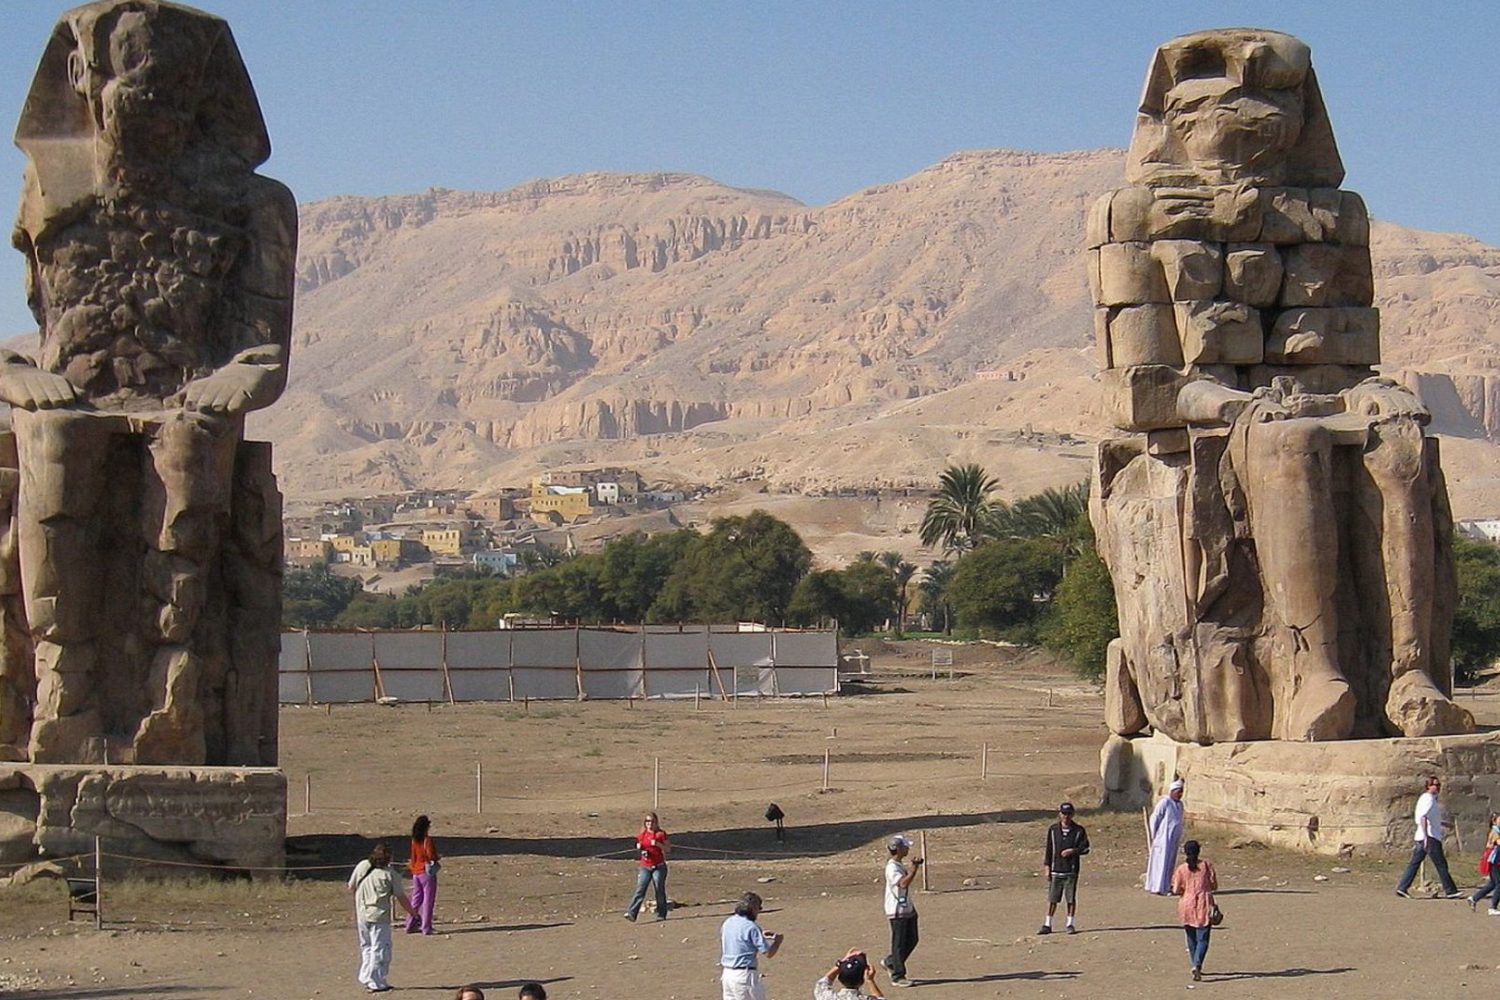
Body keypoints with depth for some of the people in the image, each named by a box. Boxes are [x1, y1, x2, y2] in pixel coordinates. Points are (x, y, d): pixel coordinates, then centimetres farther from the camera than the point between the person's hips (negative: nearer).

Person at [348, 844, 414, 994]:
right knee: (380, 949, 2)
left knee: (366, 947, 20)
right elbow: (401, 898, -4)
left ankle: (365, 978, 20)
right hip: (379, 916, -5)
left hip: (361, 915, 5)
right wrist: (412, 912, 9)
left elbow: (351, 887, 11)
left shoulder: (361, 867, 1)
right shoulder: (390, 875, -9)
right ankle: (376, 983, 3)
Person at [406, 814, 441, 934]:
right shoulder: (427, 839, -14)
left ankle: (410, 925, 16)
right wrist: (437, 859, 0)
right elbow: (431, 855, -18)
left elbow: (413, 857, 11)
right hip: (427, 871, -6)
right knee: (428, 900, 0)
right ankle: (426, 928, 0)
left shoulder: (414, 840, 5)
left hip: (416, 873, 6)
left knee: (416, 899, 14)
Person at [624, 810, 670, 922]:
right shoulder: (642, 835, 8)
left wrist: (658, 844, -17)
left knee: (660, 890, 3)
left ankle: (661, 914, 15)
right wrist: (640, 848, -2)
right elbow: (639, 846, 22)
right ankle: (631, 913, -19)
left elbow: (668, 848, -1)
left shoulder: (661, 834, -1)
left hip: (659, 866, -2)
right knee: (640, 889, -10)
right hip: (645, 866, 2)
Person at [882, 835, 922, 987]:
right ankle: (897, 976, 7)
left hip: (908, 909, 10)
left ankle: (890, 962, 30)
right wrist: (915, 868, -31)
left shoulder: (901, 865, 12)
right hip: (897, 911, -10)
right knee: (900, 943, -2)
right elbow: (903, 883, -32)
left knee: (912, 940, 14)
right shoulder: (892, 867, -19)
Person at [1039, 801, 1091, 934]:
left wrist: (1073, 851, -15)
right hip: (1055, 870, 1)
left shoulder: (1079, 831, 2)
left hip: (1071, 870, -1)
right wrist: (1047, 868, 3)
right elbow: (1048, 849, 8)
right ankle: (1047, 924, 7)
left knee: (1071, 898, 2)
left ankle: (1070, 924, 12)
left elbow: (1085, 848, 3)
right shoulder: (1053, 830, 7)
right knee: (1052, 898, 1)